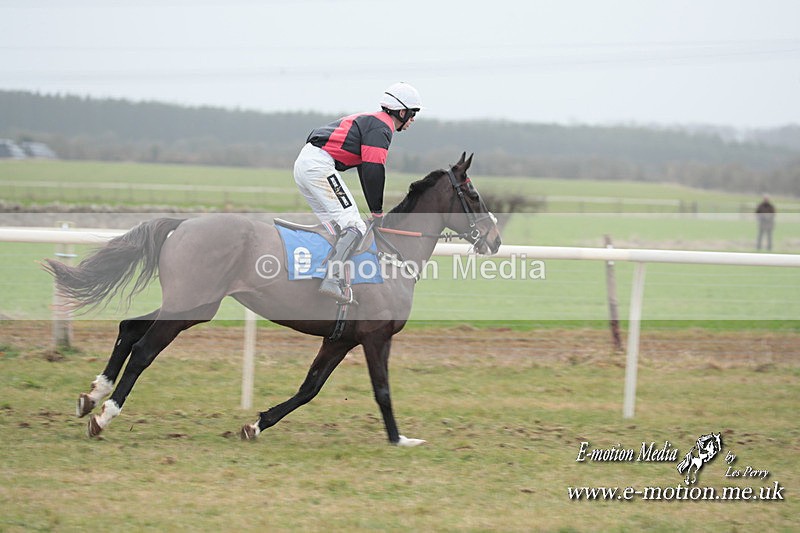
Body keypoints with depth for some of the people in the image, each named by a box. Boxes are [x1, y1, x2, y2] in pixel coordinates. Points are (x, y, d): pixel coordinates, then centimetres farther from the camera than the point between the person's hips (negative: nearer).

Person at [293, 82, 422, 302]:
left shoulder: (370, 121, 27)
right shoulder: (382, 127, -6)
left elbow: (366, 170, 31)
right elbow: (373, 170, -15)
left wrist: (375, 211, 30)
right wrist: (377, 212, -8)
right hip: (320, 166, -11)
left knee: (337, 228, 14)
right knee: (354, 226, -14)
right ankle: (333, 279, -27)